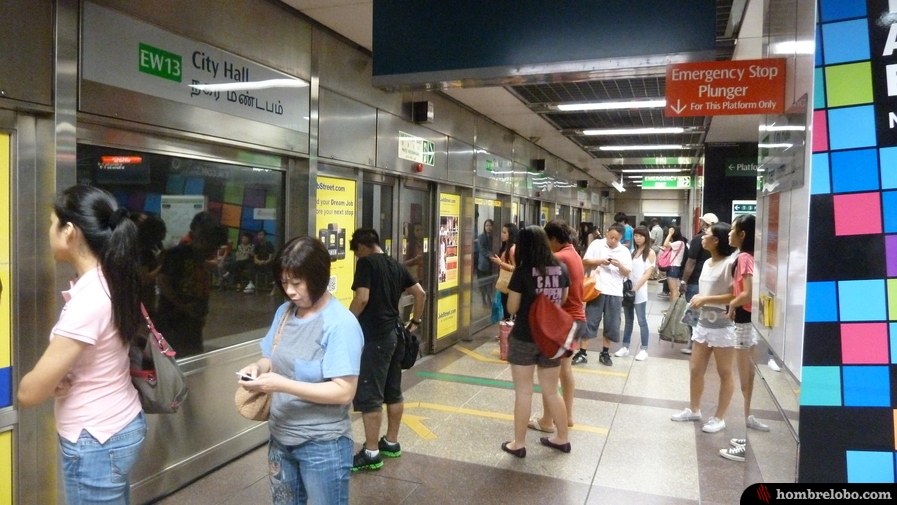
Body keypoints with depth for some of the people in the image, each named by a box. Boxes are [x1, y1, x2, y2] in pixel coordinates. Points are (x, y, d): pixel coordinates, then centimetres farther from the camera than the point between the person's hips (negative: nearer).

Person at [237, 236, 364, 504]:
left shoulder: (341, 324, -21)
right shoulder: (284, 312, 1)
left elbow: (344, 392, -23)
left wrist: (282, 384, -28)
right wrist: (259, 366, -9)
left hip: (322, 444, -7)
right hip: (281, 437, 7)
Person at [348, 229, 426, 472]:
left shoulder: (366, 263, -9)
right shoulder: (396, 265, 13)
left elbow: (362, 298, -20)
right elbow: (421, 293, 12)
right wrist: (415, 321, 20)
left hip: (374, 336, -8)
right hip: (394, 333, 9)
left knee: (369, 396, -2)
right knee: (393, 391, 15)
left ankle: (371, 453, 3)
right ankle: (391, 443, 26)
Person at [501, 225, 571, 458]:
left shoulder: (523, 271, -15)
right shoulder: (561, 269, -1)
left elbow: (512, 308, -10)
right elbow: (563, 301, 11)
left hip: (524, 338, -4)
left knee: (523, 393, 6)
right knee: (551, 391, 18)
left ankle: (519, 444, 16)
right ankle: (562, 438, 30)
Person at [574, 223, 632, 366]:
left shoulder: (625, 251, 7)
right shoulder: (596, 244, 2)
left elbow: (627, 273, 4)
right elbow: (585, 262, -1)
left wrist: (619, 265, -15)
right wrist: (599, 261, -16)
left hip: (615, 293, 2)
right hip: (597, 289, -2)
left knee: (611, 324, 7)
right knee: (590, 321, 1)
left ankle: (605, 353, 20)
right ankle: (582, 353, 6)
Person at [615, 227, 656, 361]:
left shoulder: (650, 253, -1)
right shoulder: (633, 252, 14)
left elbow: (647, 273, -8)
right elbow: (628, 270, 12)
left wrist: (636, 288, -15)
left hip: (639, 291, -5)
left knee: (641, 321, 0)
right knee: (628, 320, 11)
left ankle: (644, 350, 5)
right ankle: (625, 347, 16)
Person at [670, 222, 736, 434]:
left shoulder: (730, 263, -17)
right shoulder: (708, 263, 11)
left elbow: (735, 295, -21)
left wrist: (706, 299, -20)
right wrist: (698, 298, 2)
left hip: (723, 326, -8)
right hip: (703, 323, 8)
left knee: (725, 374, 8)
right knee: (695, 369, 14)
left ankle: (719, 417, 18)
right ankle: (693, 409, 29)